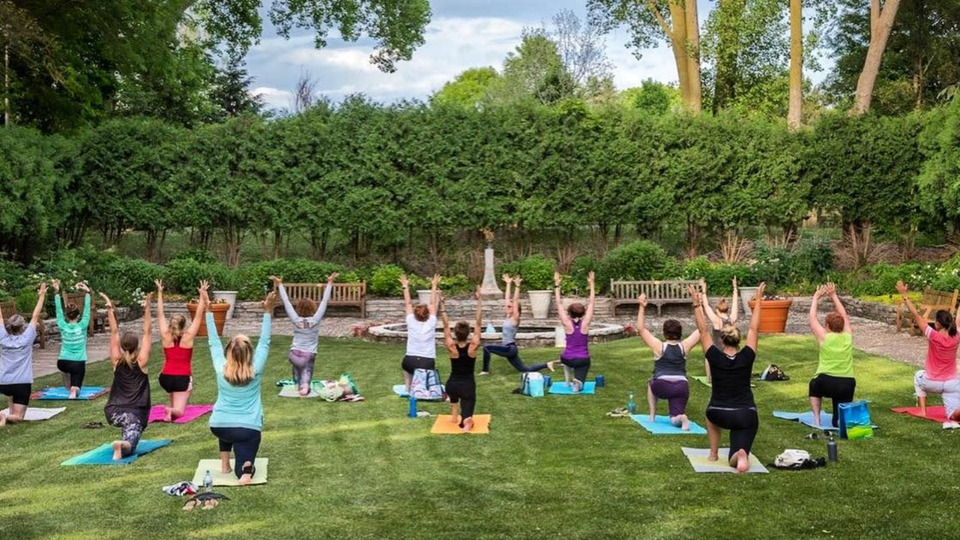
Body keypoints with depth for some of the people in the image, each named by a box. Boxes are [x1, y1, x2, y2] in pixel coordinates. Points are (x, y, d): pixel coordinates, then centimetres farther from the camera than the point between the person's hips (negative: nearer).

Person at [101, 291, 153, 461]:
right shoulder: (141, 362, -3)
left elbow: (114, 332, 4)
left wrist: (110, 309, 4)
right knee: (129, 448, -8)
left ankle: (124, 443, 28)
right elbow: (146, 332, -4)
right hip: (135, 414, -4)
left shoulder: (117, 362, 3)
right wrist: (147, 308, -8)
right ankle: (123, 445, -40)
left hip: (113, 413, 4)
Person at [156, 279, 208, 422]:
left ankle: (172, 407, 22)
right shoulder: (188, 337, -8)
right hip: (183, 378, -4)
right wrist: (202, 294, -8)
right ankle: (172, 410, -38)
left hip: (166, 377, 4)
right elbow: (198, 315, -8)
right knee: (179, 411, -7)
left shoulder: (165, 336, -1)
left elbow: (160, 315, 6)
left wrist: (159, 292, 10)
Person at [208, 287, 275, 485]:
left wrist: (208, 310, 10)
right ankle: (247, 468, -31)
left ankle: (224, 463, 22)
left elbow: (214, 342, 5)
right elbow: (264, 343, 0)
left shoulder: (220, 369, -4)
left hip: (219, 426, 2)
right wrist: (267, 311, -1)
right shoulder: (256, 370, -7)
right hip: (248, 429, -2)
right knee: (243, 470, 5)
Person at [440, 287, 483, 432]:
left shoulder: (451, 347, -10)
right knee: (465, 420, -1)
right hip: (468, 386, -2)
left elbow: (446, 326, -6)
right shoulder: (473, 346, -11)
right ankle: (466, 420, -38)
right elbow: (478, 324, -10)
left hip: (452, 385, 2)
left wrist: (442, 304, -7)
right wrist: (479, 300, -10)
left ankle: (453, 414, 26)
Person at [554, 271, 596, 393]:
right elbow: (591, 303, -6)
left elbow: (559, 304, -8)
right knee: (579, 385, 7)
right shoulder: (585, 323, -9)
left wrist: (557, 285, -6)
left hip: (568, 359, 1)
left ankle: (567, 381, 21)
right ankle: (578, 382, -30)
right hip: (583, 360, -1)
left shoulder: (567, 324, -10)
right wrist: (592, 284, -3)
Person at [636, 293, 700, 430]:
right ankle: (681, 417, -26)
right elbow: (700, 330, 13)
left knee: (651, 384, 36)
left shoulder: (659, 346, 1)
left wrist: (642, 307, -2)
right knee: (675, 420, 11)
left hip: (661, 387, -1)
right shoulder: (684, 346, 6)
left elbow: (641, 329, 2)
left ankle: (652, 416, 28)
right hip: (681, 387, 1)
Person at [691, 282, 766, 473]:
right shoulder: (747, 358, -3)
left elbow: (703, 331, -1)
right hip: (746, 416, 1)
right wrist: (758, 301, 8)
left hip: (720, 415, 0)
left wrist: (697, 305, 0)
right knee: (736, 461, 8)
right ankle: (741, 455, -30)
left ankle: (713, 453, 25)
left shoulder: (715, 358, -7)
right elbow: (754, 329, 4)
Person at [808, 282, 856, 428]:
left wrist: (816, 298, 23)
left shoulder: (824, 337, 1)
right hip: (847, 384, 3)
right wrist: (834, 296, 30)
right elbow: (844, 316, 25)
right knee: (840, 421, 18)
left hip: (825, 383, -3)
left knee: (814, 385, 34)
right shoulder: (848, 336, 10)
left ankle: (816, 420, 19)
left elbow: (812, 318, 14)